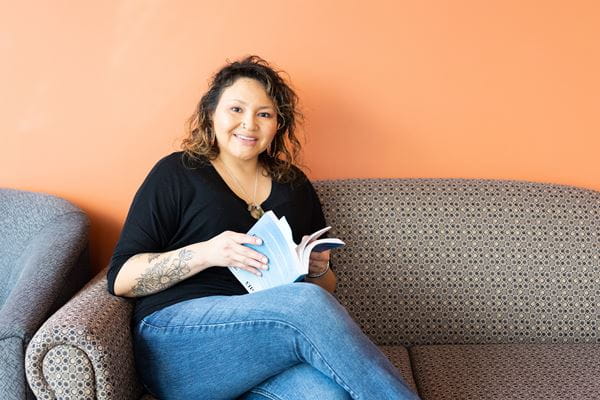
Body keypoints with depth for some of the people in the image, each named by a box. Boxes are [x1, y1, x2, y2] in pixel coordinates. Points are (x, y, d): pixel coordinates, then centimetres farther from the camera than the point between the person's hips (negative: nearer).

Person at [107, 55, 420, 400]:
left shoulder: (294, 184, 18)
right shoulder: (176, 174, 6)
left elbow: (326, 290, 24)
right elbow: (121, 280, -1)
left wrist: (319, 270, 0)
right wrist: (204, 253, -15)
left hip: (268, 341, 3)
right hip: (178, 341, -2)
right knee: (307, 306, -30)